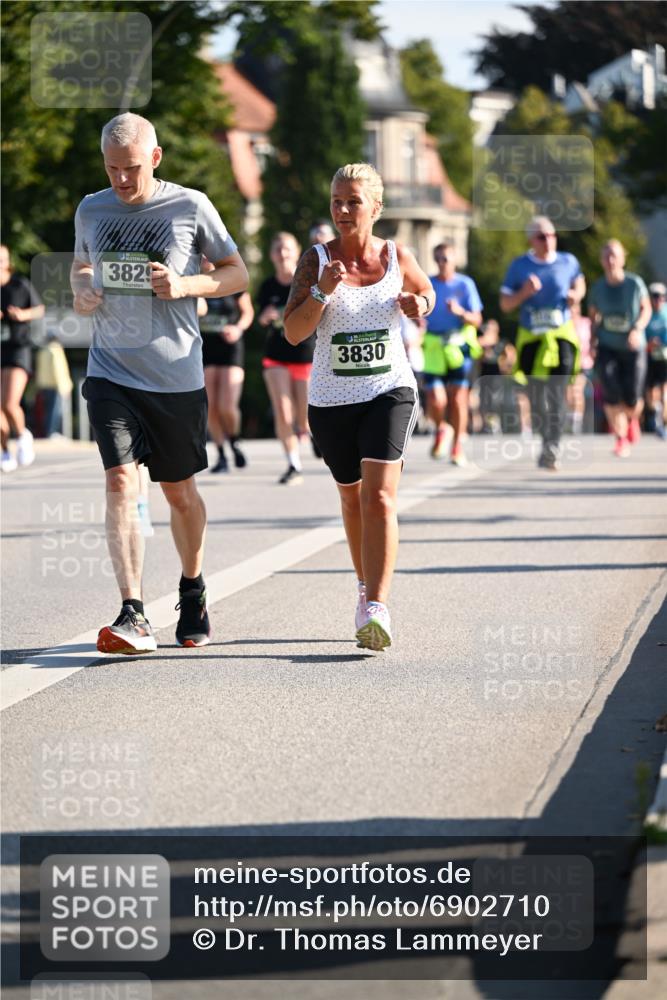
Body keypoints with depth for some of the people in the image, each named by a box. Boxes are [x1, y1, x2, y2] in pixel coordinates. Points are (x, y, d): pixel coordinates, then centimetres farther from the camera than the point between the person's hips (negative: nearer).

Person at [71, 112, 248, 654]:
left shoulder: (191, 206, -3)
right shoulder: (91, 211, 6)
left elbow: (238, 273, 5)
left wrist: (186, 285, -13)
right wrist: (81, 292, 2)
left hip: (177, 378, -1)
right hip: (110, 371, 1)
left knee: (179, 491, 12)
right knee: (121, 482, -15)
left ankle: (193, 589, 37)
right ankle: (133, 616, -21)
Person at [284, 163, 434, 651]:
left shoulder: (397, 258, -1)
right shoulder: (316, 259, -4)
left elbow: (426, 291, 21)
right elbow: (294, 332, -10)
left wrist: (419, 305, -2)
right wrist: (322, 292, -25)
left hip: (390, 392, -2)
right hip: (331, 399, 2)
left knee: (379, 497, -18)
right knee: (352, 498, 17)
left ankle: (377, 609, -26)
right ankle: (367, 587, 40)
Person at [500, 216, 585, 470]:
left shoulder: (568, 262, 3)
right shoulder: (519, 266, 0)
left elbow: (580, 284, 22)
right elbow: (505, 304, 2)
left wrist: (576, 295, -1)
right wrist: (524, 293, -16)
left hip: (562, 335, -1)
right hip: (532, 338, 1)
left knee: (558, 392, -15)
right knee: (537, 397, 6)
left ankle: (552, 449, -18)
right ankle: (546, 440, 29)